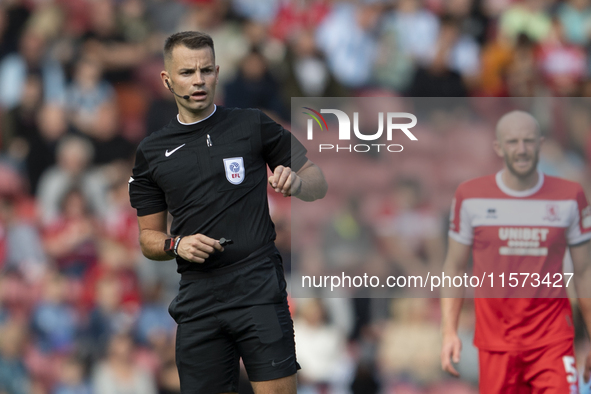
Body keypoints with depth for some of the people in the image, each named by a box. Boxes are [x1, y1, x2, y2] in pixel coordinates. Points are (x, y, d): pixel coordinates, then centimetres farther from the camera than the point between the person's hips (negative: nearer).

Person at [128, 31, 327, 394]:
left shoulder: (253, 126, 6)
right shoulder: (152, 152, 13)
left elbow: (318, 184, 10)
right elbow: (149, 236, 18)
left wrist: (294, 182, -12)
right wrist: (176, 245, -4)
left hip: (258, 291, -3)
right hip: (198, 300, 3)